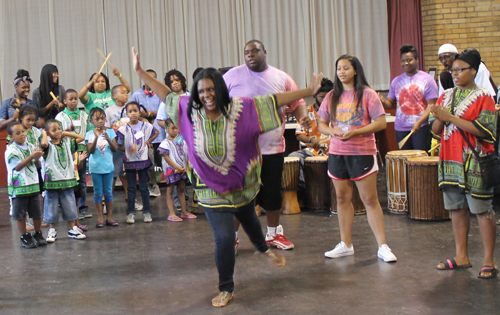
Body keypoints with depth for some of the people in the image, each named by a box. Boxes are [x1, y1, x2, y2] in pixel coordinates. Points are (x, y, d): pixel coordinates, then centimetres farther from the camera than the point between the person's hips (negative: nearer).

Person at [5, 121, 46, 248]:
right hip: (19, 187, -4)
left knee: (37, 213, 10)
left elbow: (38, 165, 9)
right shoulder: (11, 151, -9)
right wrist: (31, 157, -23)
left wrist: (37, 158, -13)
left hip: (33, 185, 4)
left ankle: (38, 235, 24)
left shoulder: (30, 147, 6)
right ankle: (24, 237, 16)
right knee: (20, 215, 5)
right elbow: (18, 166, -17)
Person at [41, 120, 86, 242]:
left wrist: (65, 133, 7)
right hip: (52, 181, -4)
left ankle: (72, 229, 21)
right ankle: (52, 231, 18)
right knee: (52, 208, 6)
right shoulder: (49, 145, -6)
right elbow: (44, 143, -29)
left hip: (67, 181, 4)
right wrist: (44, 134, -9)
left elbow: (81, 137, 10)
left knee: (70, 206, 11)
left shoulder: (67, 143, 9)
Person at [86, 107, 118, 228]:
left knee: (108, 192, 7)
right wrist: (96, 137, -23)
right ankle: (100, 218, 10)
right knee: (98, 193, 4)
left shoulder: (110, 132, 1)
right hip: (95, 167, -1)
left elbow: (114, 149, -5)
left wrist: (108, 138, -20)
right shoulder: (89, 134, -2)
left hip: (108, 166, 1)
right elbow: (90, 150, -12)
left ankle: (110, 217, 14)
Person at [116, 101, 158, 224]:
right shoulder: (123, 129, -5)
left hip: (143, 160, 1)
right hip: (129, 161, 0)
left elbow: (156, 132, 18)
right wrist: (128, 149, -21)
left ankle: (147, 212, 14)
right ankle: (131, 212, 11)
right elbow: (120, 146, -1)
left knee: (144, 187, 6)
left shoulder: (146, 126, -1)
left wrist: (149, 141, 4)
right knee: (131, 188, 5)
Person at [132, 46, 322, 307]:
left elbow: (276, 100, -15)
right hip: (212, 189, -1)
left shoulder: (240, 108, -16)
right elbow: (166, 94, 1)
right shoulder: (190, 111, -11)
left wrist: (308, 91, -16)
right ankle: (226, 289, 14)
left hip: (242, 184, 1)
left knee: (249, 220, 28)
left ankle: (263, 248, 63)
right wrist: (140, 72, 4)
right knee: (224, 238, -8)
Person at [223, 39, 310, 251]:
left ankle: (273, 234, 28)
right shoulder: (232, 76, 1)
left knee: (272, 192, 11)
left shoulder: (281, 78, 5)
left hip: (272, 147, 2)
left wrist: (303, 117, -9)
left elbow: (297, 102, 11)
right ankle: (232, 235, 16)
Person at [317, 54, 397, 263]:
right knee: (342, 199, 9)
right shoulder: (332, 96, 10)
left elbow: (381, 123, -8)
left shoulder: (367, 94, -3)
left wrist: (355, 132, -19)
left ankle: (383, 246, 2)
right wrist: (332, 131, -11)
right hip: (337, 152, 4)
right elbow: (321, 124, 12)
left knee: (370, 200, -3)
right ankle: (345, 244, 20)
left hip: (362, 153, -4)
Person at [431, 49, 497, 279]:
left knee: (483, 210, -1)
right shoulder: (446, 96, 12)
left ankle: (489, 261, 5)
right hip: (450, 161, 6)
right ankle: (461, 257, 21)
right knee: (456, 209, 11)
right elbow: (436, 130, 13)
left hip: (474, 163, -6)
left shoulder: (483, 97, -6)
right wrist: (439, 119, -11)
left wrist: (451, 118, -18)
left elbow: (484, 130, -17)